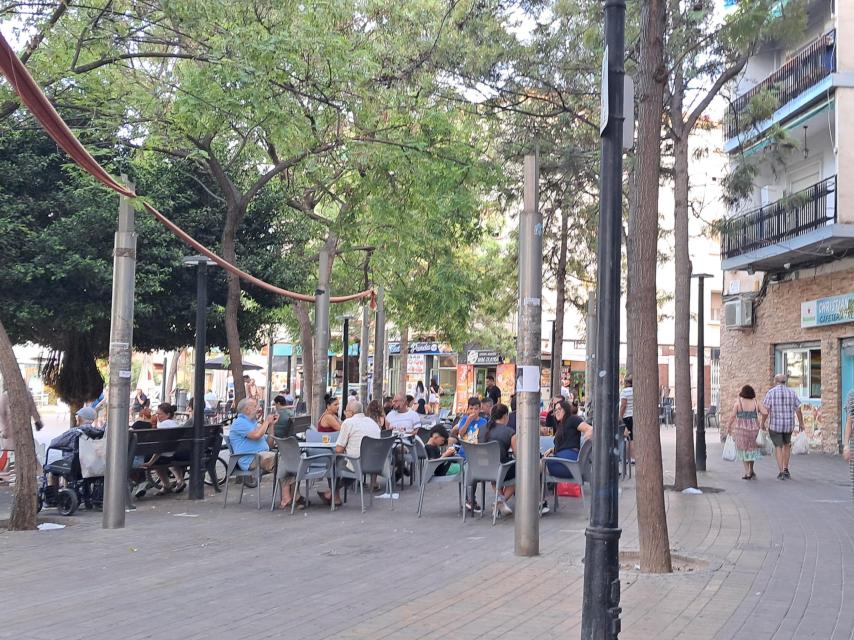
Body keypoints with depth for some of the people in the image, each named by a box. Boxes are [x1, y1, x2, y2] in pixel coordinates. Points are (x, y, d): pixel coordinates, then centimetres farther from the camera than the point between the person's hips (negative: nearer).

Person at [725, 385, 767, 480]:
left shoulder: (738, 402, -6)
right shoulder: (756, 402, 0)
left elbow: (733, 416, -8)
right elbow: (765, 412, -11)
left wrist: (729, 427, 1)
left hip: (741, 429, -2)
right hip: (753, 429, 2)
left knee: (744, 450, 10)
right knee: (752, 449, 21)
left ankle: (747, 473, 4)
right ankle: (751, 471, 28)